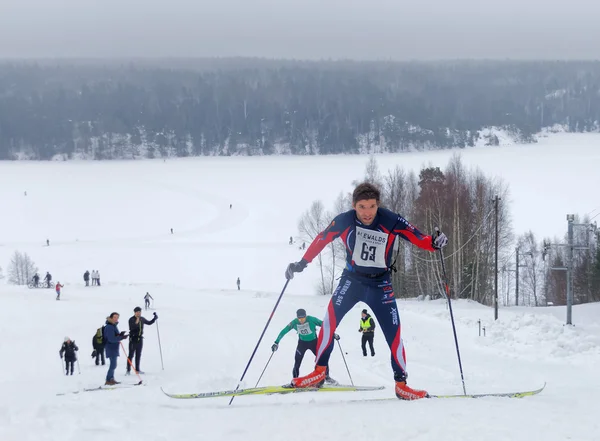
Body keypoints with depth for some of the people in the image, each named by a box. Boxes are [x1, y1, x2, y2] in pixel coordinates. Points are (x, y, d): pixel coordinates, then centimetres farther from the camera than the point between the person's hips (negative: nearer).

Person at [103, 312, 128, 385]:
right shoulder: (109, 327, -19)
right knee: (113, 365, -11)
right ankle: (108, 381, -8)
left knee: (113, 365, 18)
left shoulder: (113, 326, 13)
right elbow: (111, 339, -25)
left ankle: (111, 379, 26)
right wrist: (121, 337, -29)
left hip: (114, 348, 11)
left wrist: (120, 334, -2)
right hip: (111, 348, -11)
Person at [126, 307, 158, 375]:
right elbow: (131, 328, -24)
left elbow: (149, 323, 23)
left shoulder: (142, 319, 7)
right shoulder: (131, 320, -12)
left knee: (138, 355, 11)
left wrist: (155, 319, 10)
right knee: (131, 354, -6)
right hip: (133, 339, -6)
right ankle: (128, 370, -4)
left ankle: (137, 369, 19)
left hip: (140, 339, 6)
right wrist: (136, 323, -38)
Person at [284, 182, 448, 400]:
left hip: (380, 284, 0)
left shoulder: (391, 221, -20)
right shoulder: (344, 221, -16)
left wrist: (434, 243, -40)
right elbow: (322, 239, -2)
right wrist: (302, 263, -1)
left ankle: (401, 384, 10)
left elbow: (417, 237, -20)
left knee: (394, 333, -3)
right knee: (331, 316, -21)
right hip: (352, 279, 0)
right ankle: (319, 372, -15)